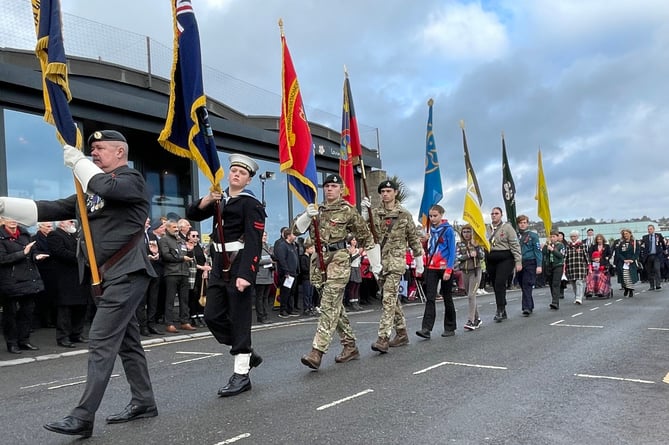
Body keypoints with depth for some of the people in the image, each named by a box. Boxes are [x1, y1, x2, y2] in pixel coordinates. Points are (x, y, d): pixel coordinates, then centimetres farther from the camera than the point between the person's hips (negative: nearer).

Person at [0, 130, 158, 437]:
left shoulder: (132, 179, -4)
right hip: (106, 277, 9)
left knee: (101, 341, -10)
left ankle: (83, 417, -6)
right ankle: (143, 402, 22)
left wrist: (78, 161, -12)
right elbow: (54, 209, 12)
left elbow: (109, 188, -26)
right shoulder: (92, 190, 19)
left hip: (125, 274, -9)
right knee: (126, 340, 13)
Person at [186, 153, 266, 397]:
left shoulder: (251, 204, -8)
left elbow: (254, 242, -16)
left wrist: (245, 275, -25)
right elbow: (192, 214, 11)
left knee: (239, 320, -2)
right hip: (218, 266, 8)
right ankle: (247, 354, 25)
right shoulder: (220, 199, 16)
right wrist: (206, 200, -9)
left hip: (239, 267, -8)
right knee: (212, 316, 9)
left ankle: (241, 374, 8)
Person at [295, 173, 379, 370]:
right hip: (319, 260, 6)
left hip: (338, 260, -6)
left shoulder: (348, 211, 1)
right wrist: (307, 215, -11)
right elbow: (296, 230, 8)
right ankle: (350, 346, 22)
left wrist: (375, 264, 7)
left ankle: (317, 352, -19)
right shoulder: (316, 209, 16)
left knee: (329, 305, -14)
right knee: (335, 306, 11)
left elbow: (366, 237, 6)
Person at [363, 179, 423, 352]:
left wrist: (419, 259, 12)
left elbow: (413, 238, 9)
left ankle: (383, 339, -16)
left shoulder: (404, 214, 3)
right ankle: (402, 334, 26)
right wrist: (364, 212, -18)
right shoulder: (374, 212, 8)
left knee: (389, 299, -13)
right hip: (379, 260, 4)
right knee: (393, 299, 13)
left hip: (396, 260, -4)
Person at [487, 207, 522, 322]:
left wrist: (518, 261, -11)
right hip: (491, 260, 5)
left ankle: (500, 311, -12)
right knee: (496, 286, 8)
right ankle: (502, 312, 18)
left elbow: (515, 245, -5)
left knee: (499, 284, -16)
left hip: (505, 259, -5)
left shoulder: (507, 227, -2)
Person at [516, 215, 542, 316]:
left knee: (527, 286, -12)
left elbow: (538, 251, -3)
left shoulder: (533, 235, 1)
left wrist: (539, 265, -11)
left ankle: (527, 308, -14)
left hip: (530, 264, -4)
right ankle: (530, 306, 22)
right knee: (523, 286, 9)